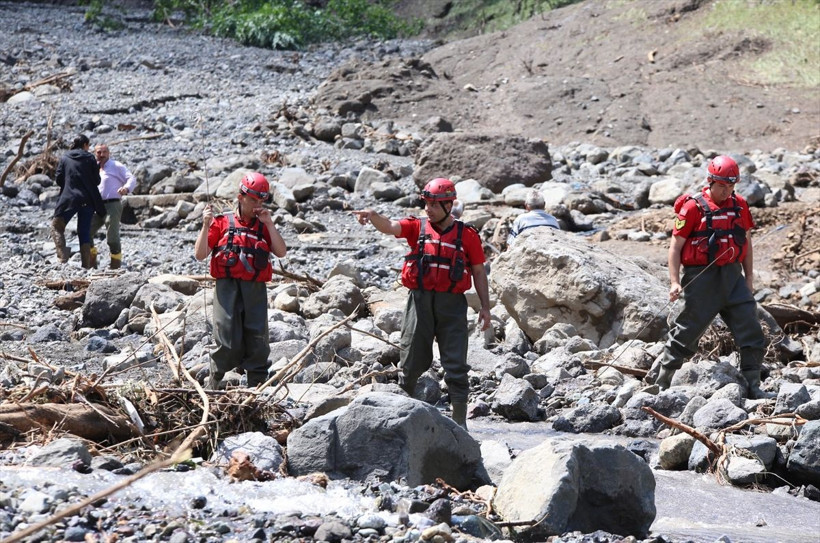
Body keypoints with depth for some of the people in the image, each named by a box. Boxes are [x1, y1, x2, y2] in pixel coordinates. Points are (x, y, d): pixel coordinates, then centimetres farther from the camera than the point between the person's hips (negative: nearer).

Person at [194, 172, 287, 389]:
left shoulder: (264, 227, 18)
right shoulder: (222, 223, 9)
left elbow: (281, 252, 2)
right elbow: (200, 255, 4)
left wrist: (269, 223, -1)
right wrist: (206, 226, -7)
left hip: (256, 289, 3)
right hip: (227, 287, -3)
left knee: (257, 339, 2)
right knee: (228, 342, -9)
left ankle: (258, 386, 8)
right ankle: (214, 383, 7)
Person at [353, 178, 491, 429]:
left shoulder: (466, 235, 6)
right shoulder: (417, 228, 7)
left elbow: (479, 272, 9)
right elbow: (389, 227, -10)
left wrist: (485, 306, 3)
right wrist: (372, 216, -32)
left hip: (452, 304, -1)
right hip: (420, 301, 1)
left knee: (456, 364, -1)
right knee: (412, 361, 6)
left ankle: (459, 420, 5)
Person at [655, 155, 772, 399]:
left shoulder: (739, 205, 7)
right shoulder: (693, 207, -9)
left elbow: (746, 242, 17)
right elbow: (676, 246, -6)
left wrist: (749, 277, 15)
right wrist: (674, 282, -13)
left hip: (732, 277, 5)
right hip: (702, 278, -5)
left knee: (751, 331, -1)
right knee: (687, 332, 3)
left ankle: (752, 386, 9)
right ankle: (663, 384, 16)